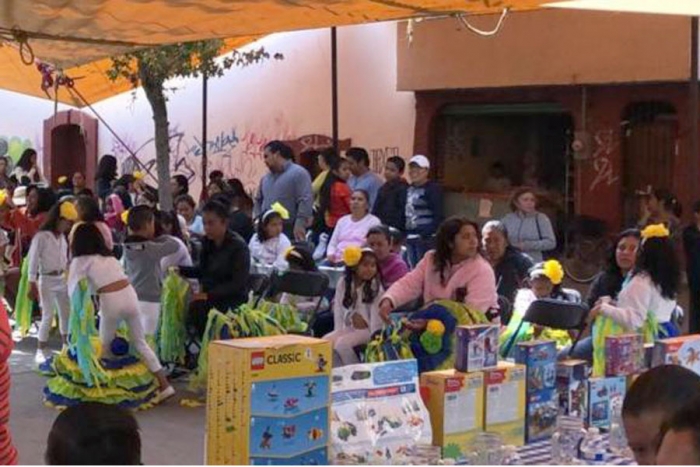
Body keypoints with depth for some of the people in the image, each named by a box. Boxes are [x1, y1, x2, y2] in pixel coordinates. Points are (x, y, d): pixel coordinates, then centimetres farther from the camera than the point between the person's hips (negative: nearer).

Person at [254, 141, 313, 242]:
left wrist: (300, 224, -21)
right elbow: (258, 201, 27)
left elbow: (306, 201, -13)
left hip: (289, 230, -7)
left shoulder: (298, 173, -5)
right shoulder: (266, 178, 20)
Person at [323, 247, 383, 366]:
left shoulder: (376, 286, -7)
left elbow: (376, 315, -9)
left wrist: (373, 337, -16)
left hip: (366, 330, -5)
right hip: (346, 328, 5)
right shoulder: (343, 284, 4)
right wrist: (338, 331, -3)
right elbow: (338, 308, 6)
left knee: (342, 344, -29)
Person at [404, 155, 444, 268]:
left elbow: (438, 215, -13)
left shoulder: (433, 188, -6)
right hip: (410, 237, 8)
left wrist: (427, 234, -21)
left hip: (426, 238, -8)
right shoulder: (410, 189, 18)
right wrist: (405, 233, 13)